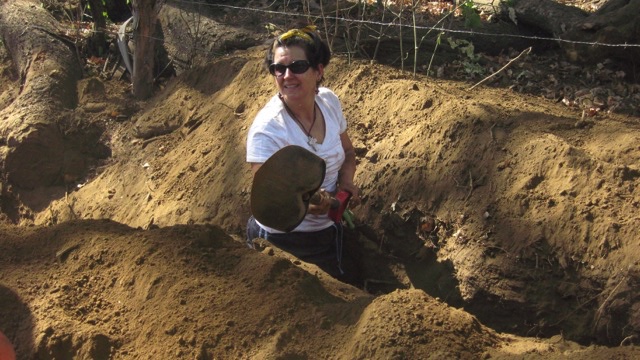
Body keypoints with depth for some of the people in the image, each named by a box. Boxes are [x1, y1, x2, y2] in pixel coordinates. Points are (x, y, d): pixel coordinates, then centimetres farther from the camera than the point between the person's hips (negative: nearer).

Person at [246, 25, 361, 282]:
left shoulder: (329, 101, -8)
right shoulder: (266, 130, -27)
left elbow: (347, 152, 9)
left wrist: (346, 182, -12)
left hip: (329, 230, 6)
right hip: (284, 241, -6)